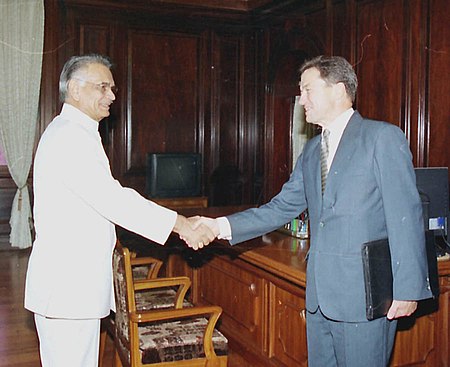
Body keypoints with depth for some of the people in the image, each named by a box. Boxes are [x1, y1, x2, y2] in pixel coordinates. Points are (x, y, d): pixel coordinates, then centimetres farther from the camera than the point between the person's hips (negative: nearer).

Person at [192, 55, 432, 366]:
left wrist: (408, 289, -14)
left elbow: (406, 216, -12)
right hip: (320, 295, 7)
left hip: (364, 297, -7)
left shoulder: (383, 137, -9)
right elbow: (282, 208, 11)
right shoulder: (312, 150, 14)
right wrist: (221, 226, 0)